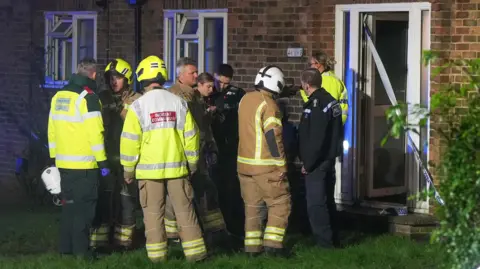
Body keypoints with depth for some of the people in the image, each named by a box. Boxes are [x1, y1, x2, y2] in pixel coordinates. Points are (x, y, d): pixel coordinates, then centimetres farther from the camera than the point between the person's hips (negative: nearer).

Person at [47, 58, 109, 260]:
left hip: (64, 162, 7)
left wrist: (54, 157, 20)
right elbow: (95, 133, -16)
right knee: (84, 206, -2)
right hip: (84, 164, -7)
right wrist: (103, 162, -12)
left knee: (69, 204, 15)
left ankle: (66, 247, 18)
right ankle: (81, 250, -2)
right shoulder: (88, 98, -12)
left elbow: (52, 131, 14)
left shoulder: (58, 97, 11)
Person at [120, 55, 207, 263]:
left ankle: (157, 253, 6)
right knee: (185, 210, 6)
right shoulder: (179, 103, 2)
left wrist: (128, 169, 5)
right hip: (176, 167, 2)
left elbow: (130, 141, -6)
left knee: (153, 213, 5)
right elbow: (191, 136, 6)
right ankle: (194, 251, 6)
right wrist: (192, 164, 17)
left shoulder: (138, 106, -7)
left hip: (149, 169, -2)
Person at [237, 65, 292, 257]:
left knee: (251, 205, 12)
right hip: (265, 165, -7)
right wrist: (281, 164, -15)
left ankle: (252, 245, 11)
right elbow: (273, 136, -19)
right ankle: (273, 243, -6)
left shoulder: (245, 99, 8)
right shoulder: (268, 104, -15)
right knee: (280, 203, 2)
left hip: (244, 162, 7)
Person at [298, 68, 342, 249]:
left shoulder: (316, 105, -20)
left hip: (317, 163, -10)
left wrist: (308, 163, -16)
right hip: (329, 158, 10)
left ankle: (324, 242, -4)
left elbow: (315, 139, -23)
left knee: (315, 203, -6)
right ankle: (331, 239, 25)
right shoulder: (331, 101, 10)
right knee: (327, 200, 17)